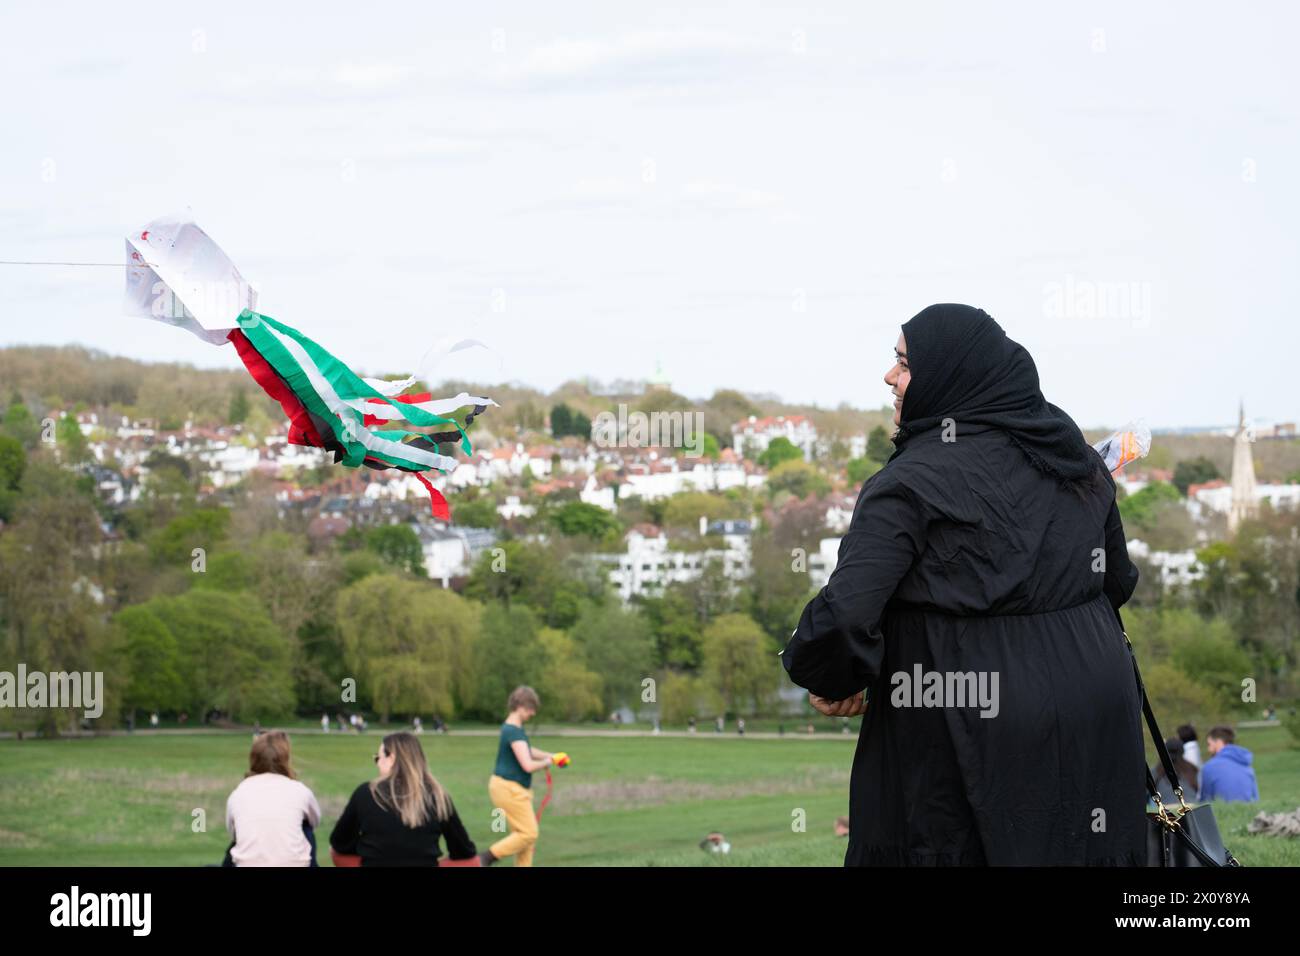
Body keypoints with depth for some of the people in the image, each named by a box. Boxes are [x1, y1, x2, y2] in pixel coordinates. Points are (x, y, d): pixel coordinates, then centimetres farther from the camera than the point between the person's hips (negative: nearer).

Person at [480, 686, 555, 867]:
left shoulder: (514, 729, 11)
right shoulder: (514, 732, -21)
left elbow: (528, 751, 30)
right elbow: (528, 765, -27)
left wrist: (550, 756, 15)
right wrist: (546, 763, -7)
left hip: (515, 789, 10)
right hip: (509, 789, -10)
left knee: (525, 833, 11)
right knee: (528, 833, -9)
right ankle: (486, 858, -5)